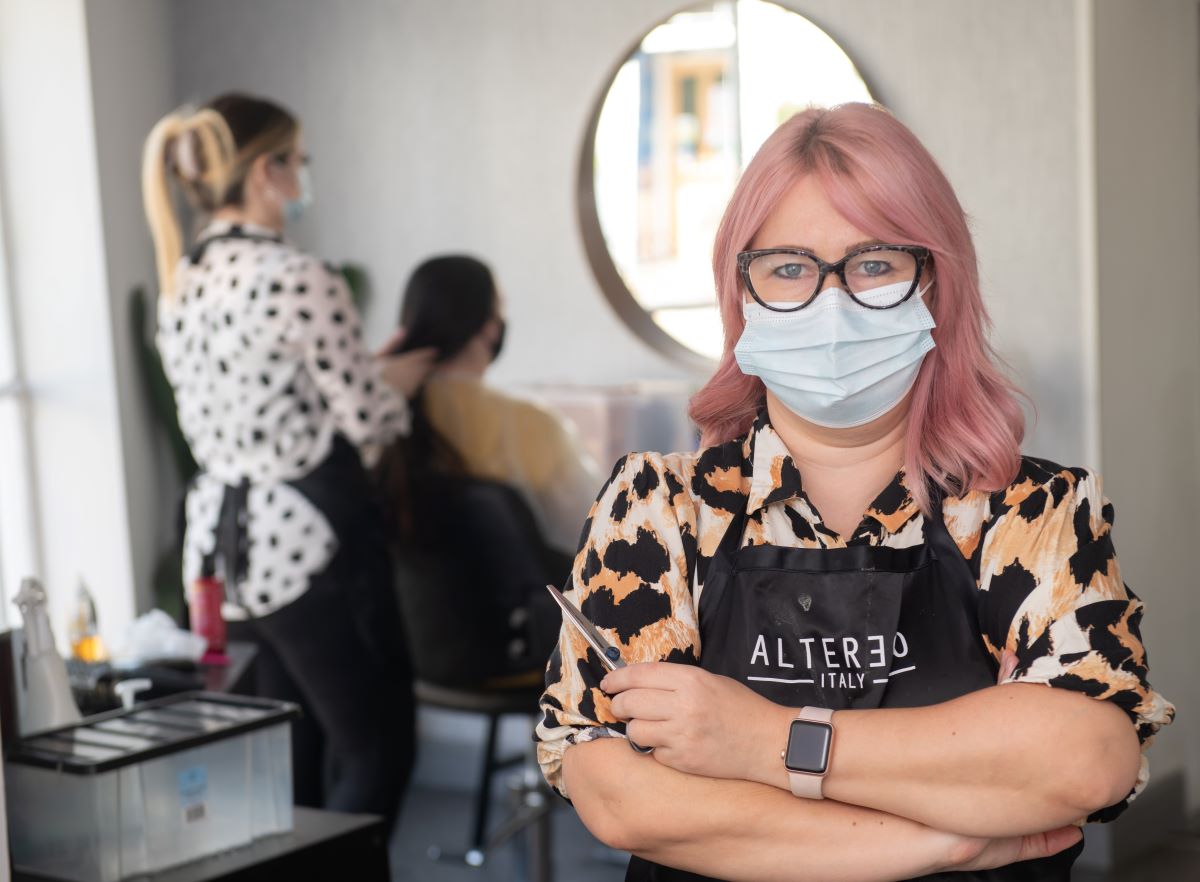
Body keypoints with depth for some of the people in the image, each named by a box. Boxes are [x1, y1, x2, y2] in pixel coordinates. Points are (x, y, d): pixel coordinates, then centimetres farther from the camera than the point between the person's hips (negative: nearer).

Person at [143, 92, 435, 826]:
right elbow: (367, 423, -13)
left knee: (292, 758, 19)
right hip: (307, 544, -8)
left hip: (223, 543, 8)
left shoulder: (181, 282, 8)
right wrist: (397, 383, 7)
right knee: (377, 750, 4)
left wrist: (372, 372, 19)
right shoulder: (302, 280, -17)